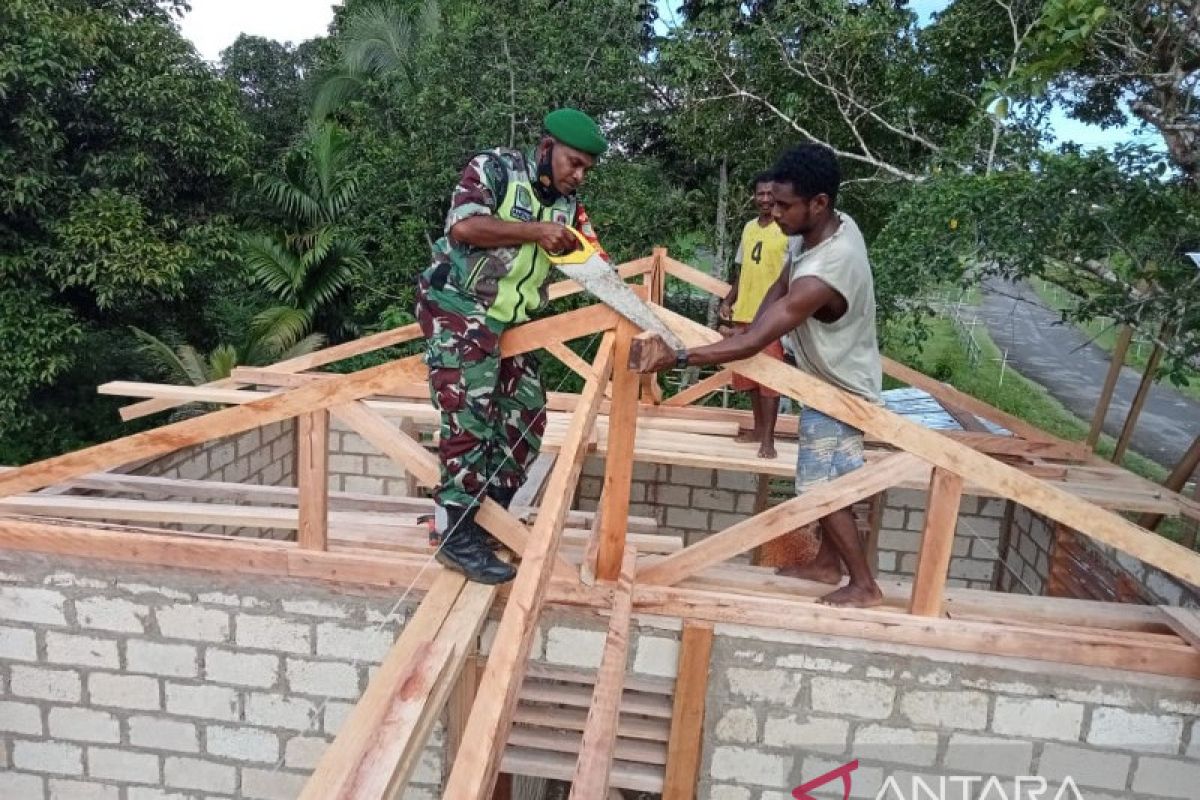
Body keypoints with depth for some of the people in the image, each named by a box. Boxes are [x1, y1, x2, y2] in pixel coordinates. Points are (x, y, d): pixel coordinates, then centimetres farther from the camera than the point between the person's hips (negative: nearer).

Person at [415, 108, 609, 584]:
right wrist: (535, 232, -19)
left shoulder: (567, 205, 10)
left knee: (526, 414, 7)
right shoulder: (495, 169, -9)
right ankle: (457, 535, -7)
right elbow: (463, 226, -24)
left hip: (509, 322, 8)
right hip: (457, 308, -8)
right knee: (470, 414, -14)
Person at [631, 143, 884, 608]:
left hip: (840, 388, -9)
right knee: (824, 481, 19)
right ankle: (827, 563, 34)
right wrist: (750, 335, -11)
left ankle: (864, 586, 13)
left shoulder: (821, 276, -39)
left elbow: (751, 344, -40)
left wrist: (676, 358, -40)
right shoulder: (831, 225, -9)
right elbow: (779, 288, 3)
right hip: (829, 375, 9)